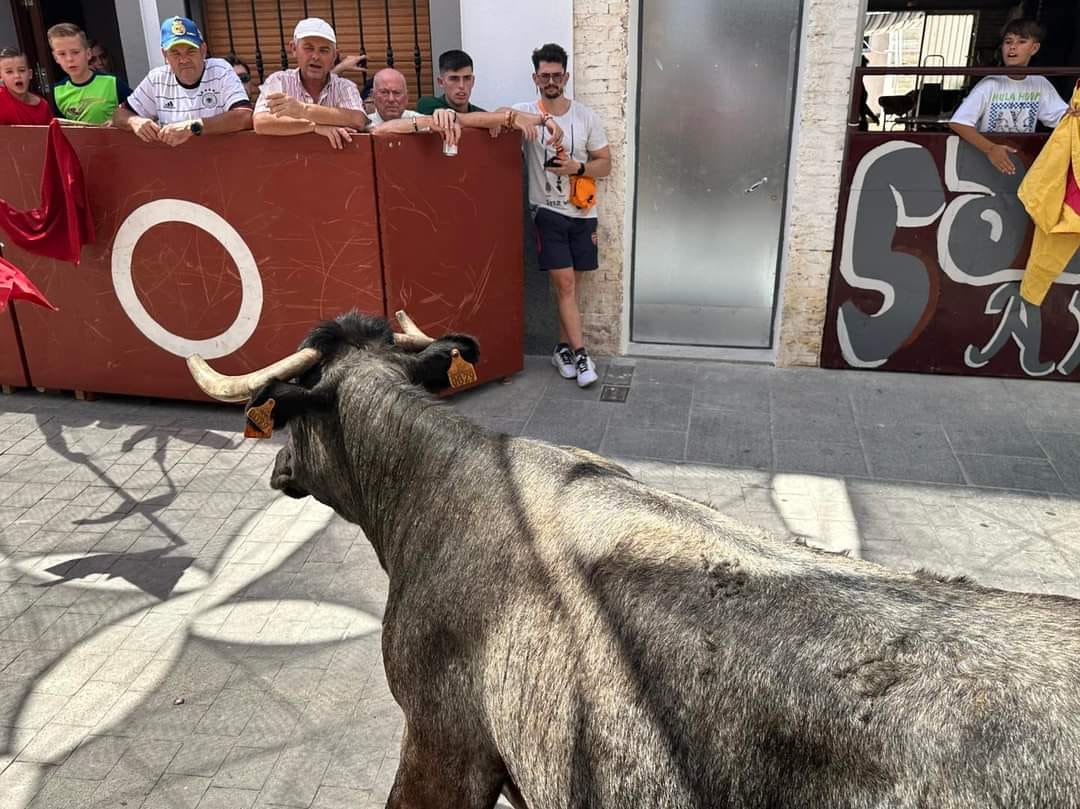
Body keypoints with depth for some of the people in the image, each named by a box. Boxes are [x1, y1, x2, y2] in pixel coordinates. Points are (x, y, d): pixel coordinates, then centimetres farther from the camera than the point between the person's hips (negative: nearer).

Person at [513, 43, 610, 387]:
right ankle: (580, 353, 0)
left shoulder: (586, 116, 3)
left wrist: (577, 168, -13)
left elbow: (605, 164, 5)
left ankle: (563, 348, 21)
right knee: (564, 283, -6)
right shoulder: (526, 112, -2)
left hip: (583, 213, 2)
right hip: (547, 211, -2)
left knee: (567, 284, 9)